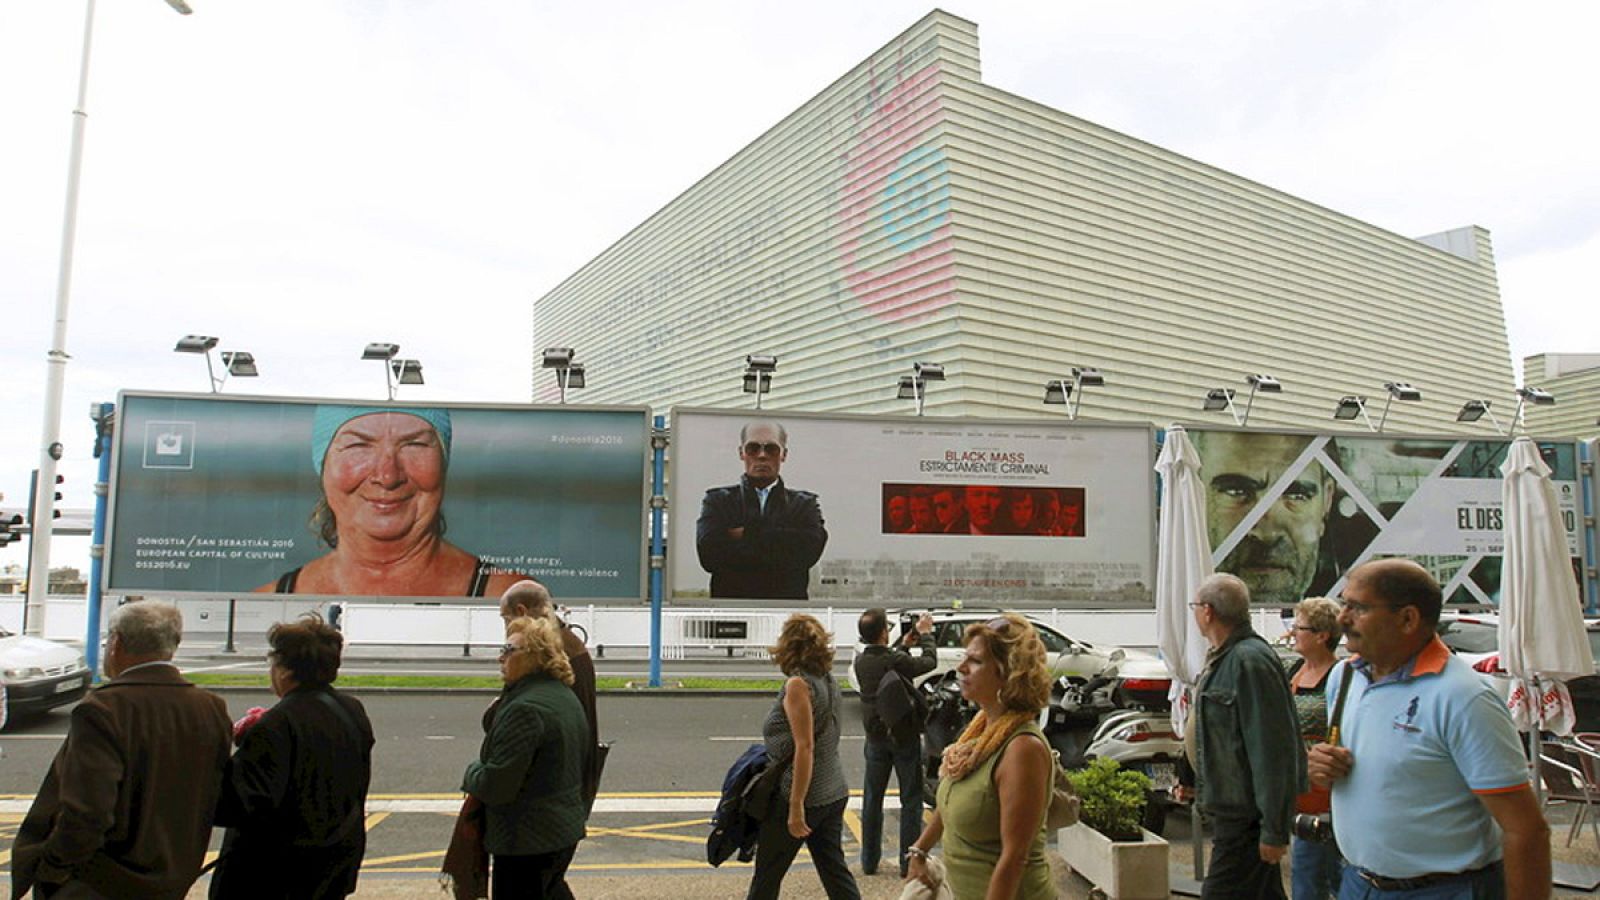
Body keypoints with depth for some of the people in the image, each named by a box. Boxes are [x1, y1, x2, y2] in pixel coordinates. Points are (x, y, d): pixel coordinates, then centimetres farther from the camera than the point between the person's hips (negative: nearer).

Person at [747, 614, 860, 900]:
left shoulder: (797, 684, -18)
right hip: (833, 794, 8)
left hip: (802, 795, -8)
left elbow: (804, 747, -23)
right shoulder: (827, 680, 5)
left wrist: (795, 806, -21)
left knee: (767, 876, 10)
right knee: (835, 871, 12)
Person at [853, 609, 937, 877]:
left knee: (872, 799, 14)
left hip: (876, 738, 5)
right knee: (911, 801, 8)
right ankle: (909, 862, 12)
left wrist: (903, 646, 18)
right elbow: (930, 661, -7)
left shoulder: (860, 661, -5)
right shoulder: (896, 661, -23)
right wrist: (926, 633, 7)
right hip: (904, 736, -5)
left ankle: (869, 861, 21)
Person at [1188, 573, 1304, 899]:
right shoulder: (1223, 658, 11)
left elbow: (1274, 751, -24)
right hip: (1233, 808, 10)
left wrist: (1275, 829, -22)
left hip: (1247, 815, -10)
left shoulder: (1250, 661, -22)